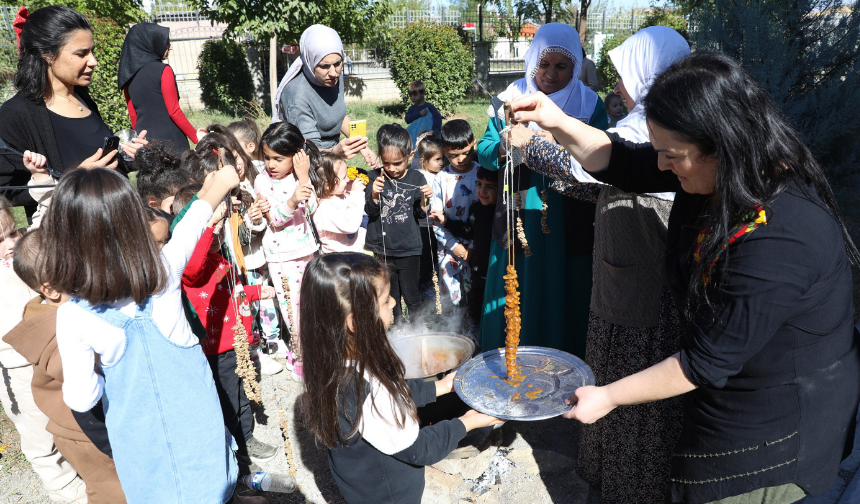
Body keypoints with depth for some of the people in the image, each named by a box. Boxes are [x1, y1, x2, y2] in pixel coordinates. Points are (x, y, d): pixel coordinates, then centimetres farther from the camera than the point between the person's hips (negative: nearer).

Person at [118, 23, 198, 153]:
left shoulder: (128, 75, 10)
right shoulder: (163, 70, -9)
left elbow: (133, 114, 14)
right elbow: (174, 111, -11)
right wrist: (197, 138, -5)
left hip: (144, 140, 6)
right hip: (169, 140, -6)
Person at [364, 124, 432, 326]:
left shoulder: (416, 179, -4)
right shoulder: (374, 177, -4)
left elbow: (421, 214, -4)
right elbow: (370, 212, -9)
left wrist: (424, 199, -23)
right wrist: (374, 195, -27)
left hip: (408, 248, -1)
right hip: (381, 248, 1)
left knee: (411, 295, 8)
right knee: (389, 295, 16)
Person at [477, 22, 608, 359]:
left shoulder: (590, 104, -2)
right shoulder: (512, 97, 2)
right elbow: (484, 151, 0)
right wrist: (505, 148, -21)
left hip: (569, 223, -1)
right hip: (519, 217, 1)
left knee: (563, 296, 7)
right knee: (516, 291, 10)